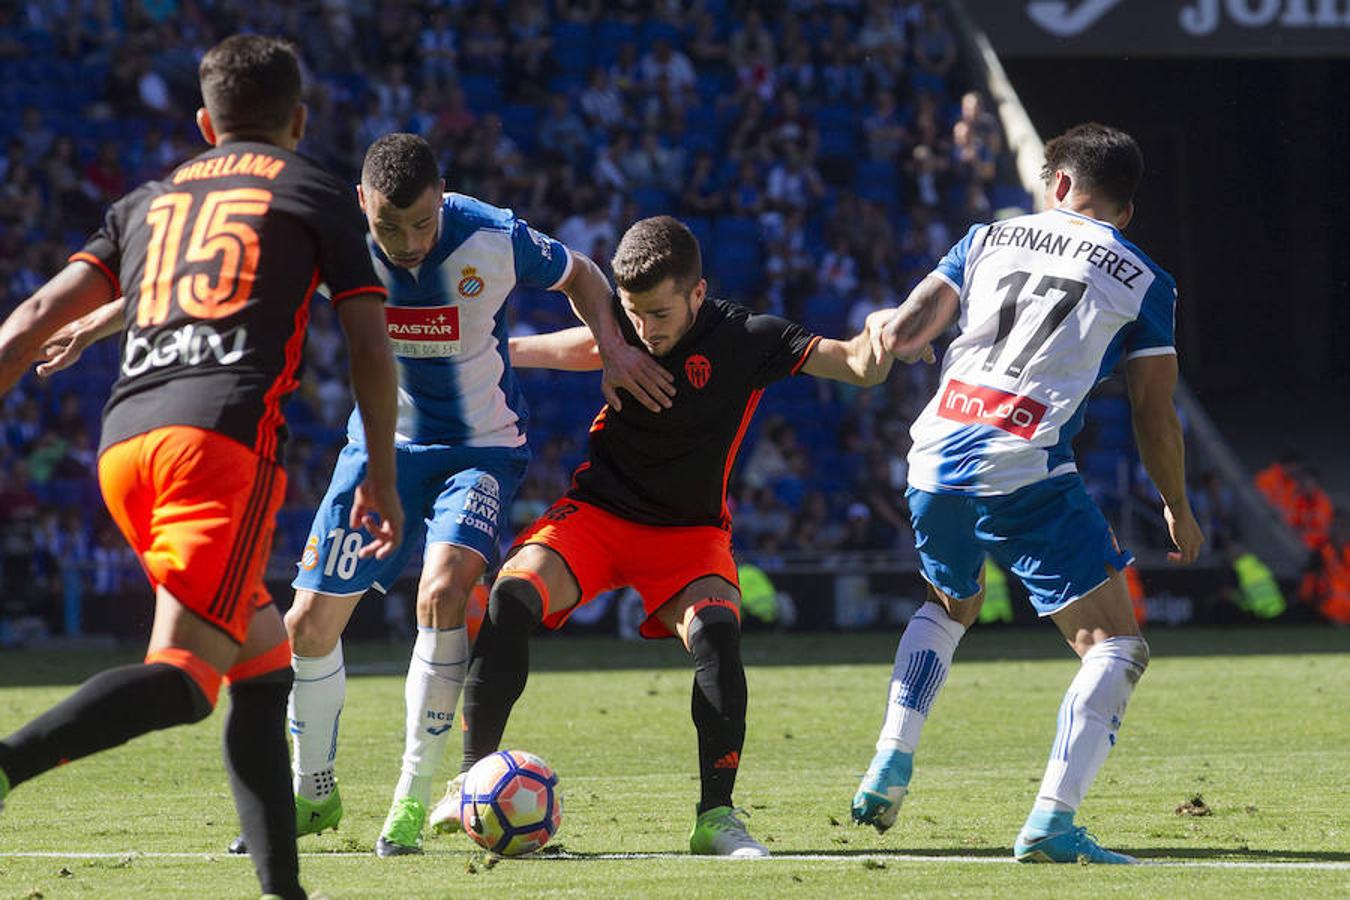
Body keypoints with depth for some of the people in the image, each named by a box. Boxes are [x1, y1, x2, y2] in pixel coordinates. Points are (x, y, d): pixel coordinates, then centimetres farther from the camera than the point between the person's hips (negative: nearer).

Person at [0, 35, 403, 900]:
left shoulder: (150, 201, 27)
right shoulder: (317, 193, 17)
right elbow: (371, 350, 13)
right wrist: (382, 479, 23)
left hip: (124, 440, 6)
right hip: (227, 435, -5)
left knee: (264, 659, 19)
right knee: (184, 677, -16)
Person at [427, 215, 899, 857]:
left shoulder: (745, 340, -13)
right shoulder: (623, 331, -6)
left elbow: (862, 368, -15)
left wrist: (878, 341, -37)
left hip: (689, 532, -2)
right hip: (598, 511, 2)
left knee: (716, 631, -32)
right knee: (511, 594, -25)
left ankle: (716, 816, -22)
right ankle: (470, 781, -16)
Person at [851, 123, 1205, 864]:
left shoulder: (991, 238, 16)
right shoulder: (1143, 281, 8)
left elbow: (900, 336, 4)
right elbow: (1154, 417, 10)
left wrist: (886, 335, 22)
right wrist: (1178, 513, 20)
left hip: (935, 458, 5)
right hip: (1024, 472, -5)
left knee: (948, 606, 34)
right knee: (1115, 647, 1)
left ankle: (889, 766, 22)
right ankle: (1052, 821, -16)